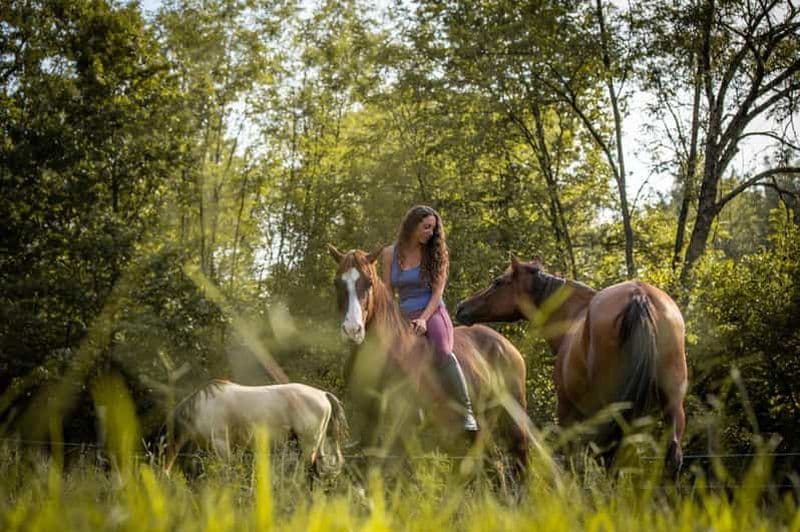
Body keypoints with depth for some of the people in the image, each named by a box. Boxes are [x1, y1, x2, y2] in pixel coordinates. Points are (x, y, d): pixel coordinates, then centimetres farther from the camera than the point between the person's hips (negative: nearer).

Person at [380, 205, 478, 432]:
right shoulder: (390, 254, 9)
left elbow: (437, 292, -3)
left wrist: (423, 319, -17)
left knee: (442, 352, -32)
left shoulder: (435, 254, 4)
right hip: (404, 317, 3)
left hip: (432, 313, -3)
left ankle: (466, 412, -30)